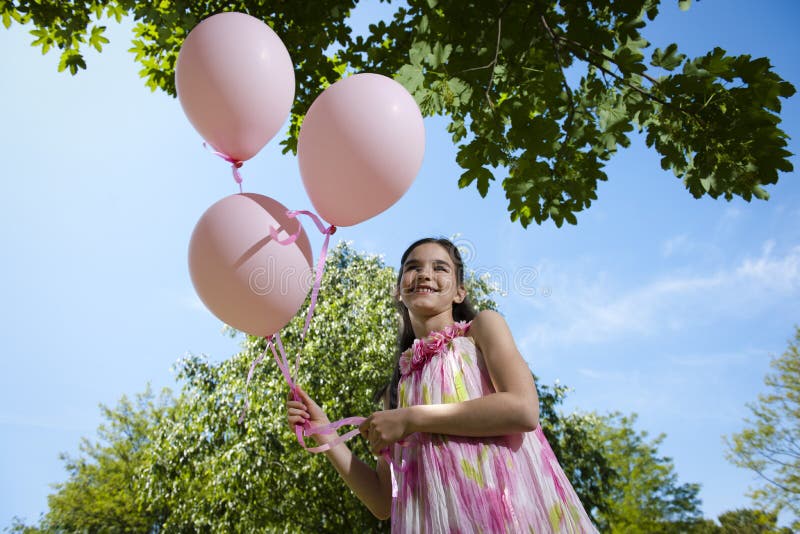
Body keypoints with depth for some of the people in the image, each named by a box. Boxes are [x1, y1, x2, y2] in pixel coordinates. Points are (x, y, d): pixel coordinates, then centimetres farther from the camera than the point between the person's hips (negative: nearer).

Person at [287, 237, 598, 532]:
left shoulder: (483, 326, 3)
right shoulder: (398, 386, 11)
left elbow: (524, 410, -15)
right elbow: (383, 503, 8)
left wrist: (411, 419, -13)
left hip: (510, 507, -3)